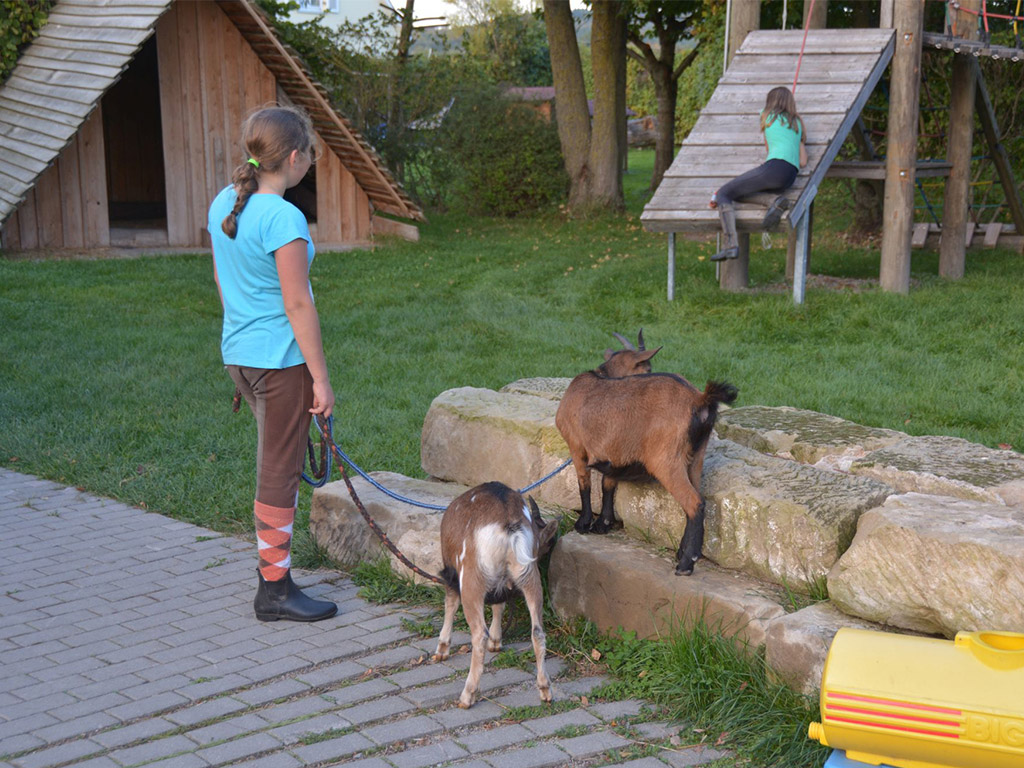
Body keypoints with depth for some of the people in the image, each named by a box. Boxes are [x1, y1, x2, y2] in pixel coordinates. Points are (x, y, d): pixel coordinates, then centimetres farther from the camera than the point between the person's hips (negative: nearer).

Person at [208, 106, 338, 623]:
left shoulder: (223, 204, 5)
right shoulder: (283, 219, -21)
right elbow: (298, 305, -19)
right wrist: (321, 378, -13)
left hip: (239, 353, 9)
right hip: (280, 359, -9)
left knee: (278, 461, 23)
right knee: (279, 471, 2)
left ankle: (273, 555, 35)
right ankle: (274, 589, 12)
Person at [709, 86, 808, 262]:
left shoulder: (768, 115, 17)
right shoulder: (797, 123, 29)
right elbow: (802, 162, 24)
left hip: (774, 167, -6)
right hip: (790, 178, 7)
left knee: (723, 194, -4)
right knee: (739, 187, 23)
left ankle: (731, 244, -26)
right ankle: (777, 203, -5)